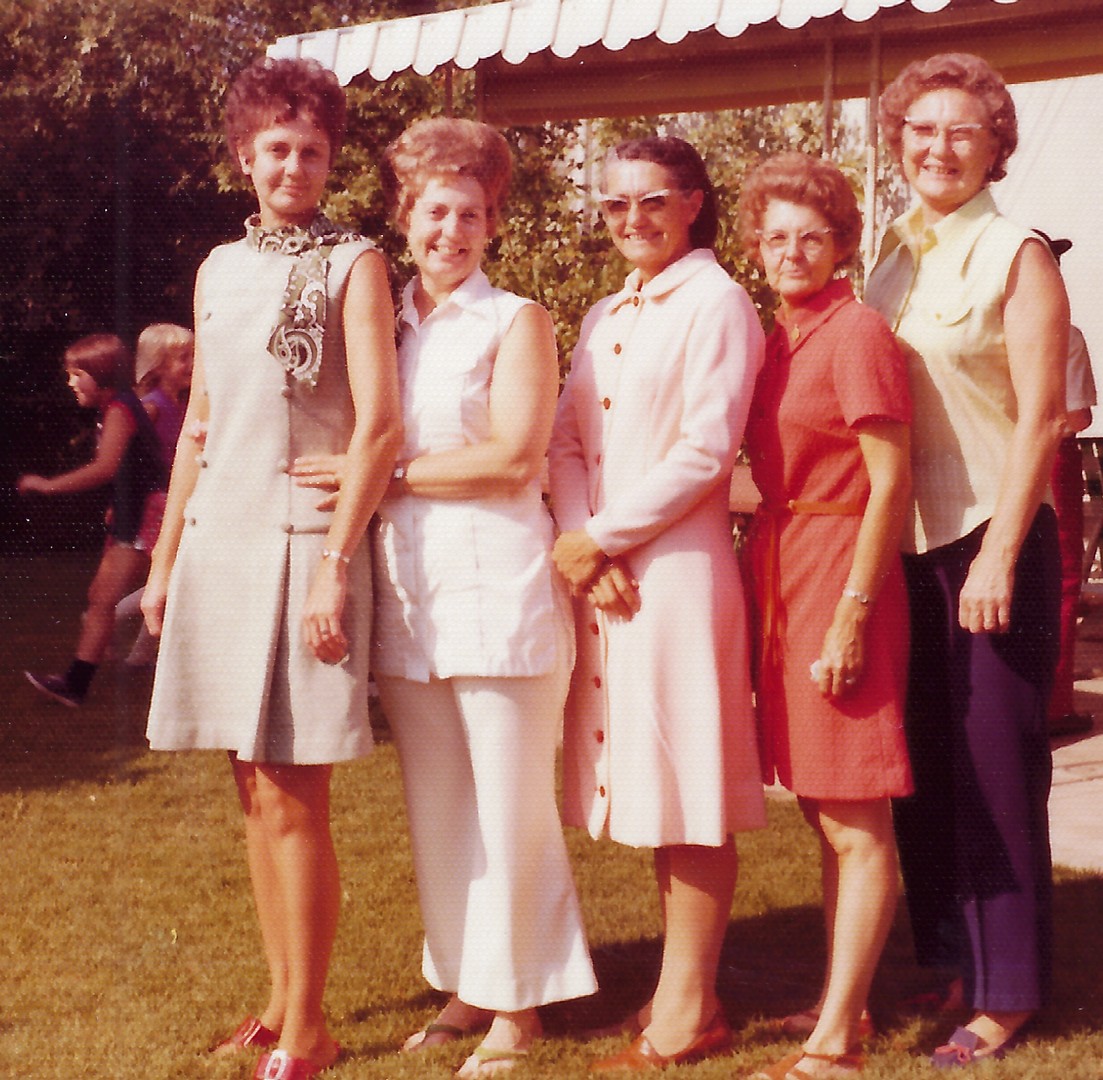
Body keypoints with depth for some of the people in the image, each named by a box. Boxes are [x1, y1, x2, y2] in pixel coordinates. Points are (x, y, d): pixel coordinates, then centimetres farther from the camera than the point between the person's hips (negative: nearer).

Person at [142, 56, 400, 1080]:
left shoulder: (353, 264, -3)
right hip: (220, 544, 6)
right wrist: (164, 560, 15)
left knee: (294, 800, -5)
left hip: (302, 544, -6)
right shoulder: (219, 269, 15)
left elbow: (379, 423, -10)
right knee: (253, 792, 11)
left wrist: (333, 562, -16)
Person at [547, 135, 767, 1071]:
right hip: (599, 573, 7)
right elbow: (565, 442, 9)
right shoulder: (605, 317, 17)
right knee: (647, 784, 11)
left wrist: (600, 537, -12)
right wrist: (580, 547, -8)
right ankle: (679, 986, 20)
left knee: (687, 790, -3)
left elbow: (704, 453, -14)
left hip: (678, 566, -7)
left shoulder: (715, 304, -6)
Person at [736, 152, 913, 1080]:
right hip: (783, 577, 9)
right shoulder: (782, 338, 13)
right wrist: (764, 584, 10)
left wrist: (852, 612, -18)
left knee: (856, 824, -4)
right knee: (825, 816, 15)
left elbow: (892, 483, -15)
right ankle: (839, 1002, 24)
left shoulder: (857, 332, -12)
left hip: (842, 576, -9)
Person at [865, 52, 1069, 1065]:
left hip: (991, 540, -6)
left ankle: (1007, 993, 9)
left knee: (995, 765, -1)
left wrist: (1000, 556, -16)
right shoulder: (896, 258, 10)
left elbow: (1042, 415, -12)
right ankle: (949, 966, 24)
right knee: (921, 761, 11)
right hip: (908, 542, 6)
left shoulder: (1015, 254, -7)